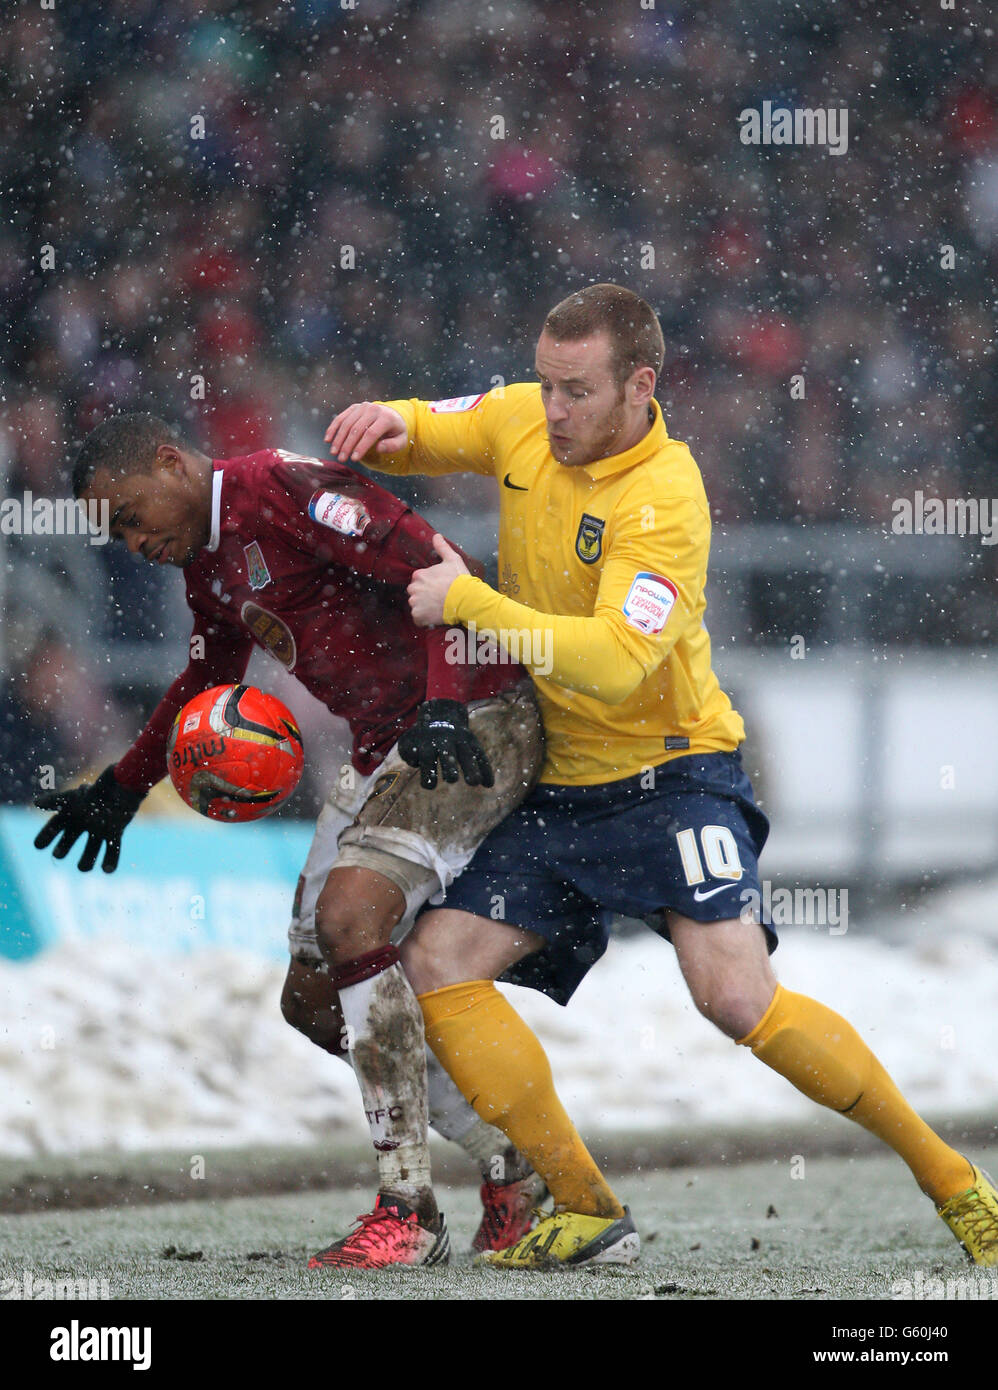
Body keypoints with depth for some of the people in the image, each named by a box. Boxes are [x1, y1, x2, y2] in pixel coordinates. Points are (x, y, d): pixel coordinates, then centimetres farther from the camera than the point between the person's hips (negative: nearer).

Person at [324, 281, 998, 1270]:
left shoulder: (664, 501, -21)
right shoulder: (524, 423, 0)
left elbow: (616, 661, -31)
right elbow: (421, 437, 17)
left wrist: (468, 603, -29)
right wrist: (384, 425, -8)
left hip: (668, 772, -7)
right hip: (555, 789, 7)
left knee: (739, 999, -22)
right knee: (436, 961, -9)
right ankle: (587, 1214, -7)